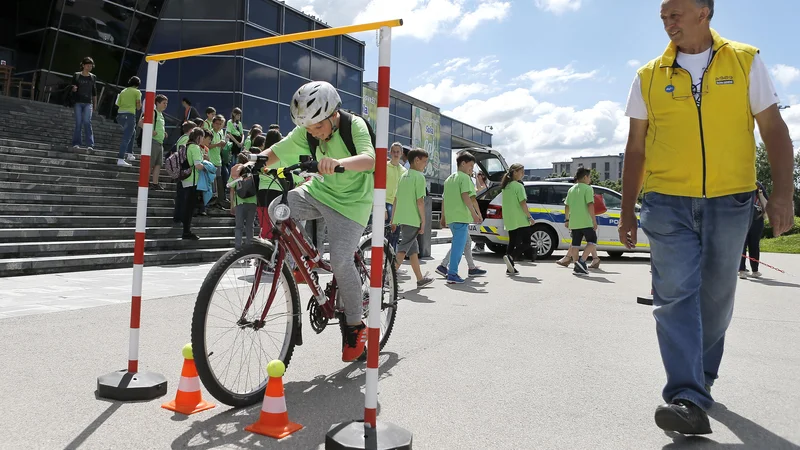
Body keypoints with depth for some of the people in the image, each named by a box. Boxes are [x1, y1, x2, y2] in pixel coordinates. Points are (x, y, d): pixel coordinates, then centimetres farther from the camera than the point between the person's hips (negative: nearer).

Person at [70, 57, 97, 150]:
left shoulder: (93, 77, 10)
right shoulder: (76, 75, 6)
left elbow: (94, 92, 15)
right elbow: (72, 89, 10)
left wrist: (95, 104, 13)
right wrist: (73, 89, -13)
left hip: (88, 103, 0)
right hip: (78, 102, 0)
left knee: (87, 122, -12)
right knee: (78, 123, -2)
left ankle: (90, 144, -14)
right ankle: (76, 143, 4)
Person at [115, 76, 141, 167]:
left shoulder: (123, 91, 18)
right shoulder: (137, 92, 2)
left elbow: (118, 104, 13)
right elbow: (138, 107, -3)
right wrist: (138, 107, 19)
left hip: (120, 114, 7)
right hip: (129, 115, -7)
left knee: (132, 133, 28)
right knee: (126, 138, -10)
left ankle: (129, 153, 25)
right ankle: (120, 159, -19)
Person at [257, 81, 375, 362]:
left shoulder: (354, 125, -20)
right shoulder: (306, 131, -5)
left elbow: (369, 159, -37)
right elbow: (275, 152, -5)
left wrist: (339, 162, -58)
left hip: (350, 200, -5)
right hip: (319, 190, 5)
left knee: (341, 260, -19)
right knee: (277, 209, -22)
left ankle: (355, 325, 2)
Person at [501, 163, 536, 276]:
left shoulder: (505, 186, 14)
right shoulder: (518, 186, -10)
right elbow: (523, 203, -16)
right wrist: (530, 217, -10)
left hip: (509, 220, 8)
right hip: (520, 220, -8)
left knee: (512, 242, 11)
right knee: (526, 243, -3)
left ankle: (510, 268, 7)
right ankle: (510, 257, -21)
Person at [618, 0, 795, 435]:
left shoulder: (746, 62, 6)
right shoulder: (649, 76, 7)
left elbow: (774, 130, 5)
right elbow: (636, 147, 9)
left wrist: (782, 192, -6)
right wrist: (627, 210, 7)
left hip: (730, 203, 1)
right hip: (667, 203, 0)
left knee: (716, 297, 10)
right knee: (676, 295, -10)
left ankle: (701, 379, 30)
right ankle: (688, 398, -10)